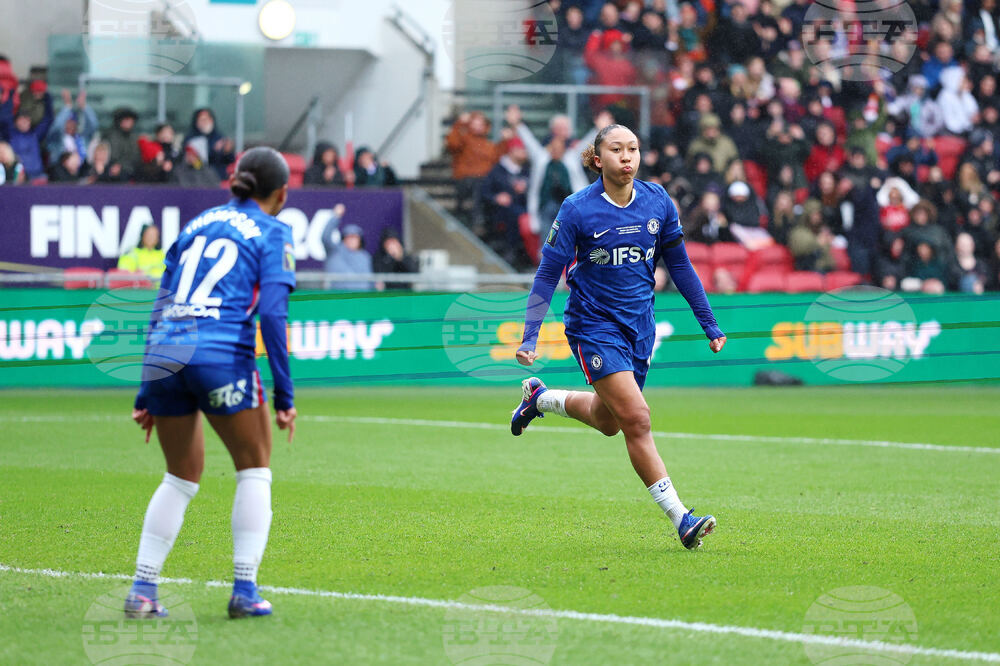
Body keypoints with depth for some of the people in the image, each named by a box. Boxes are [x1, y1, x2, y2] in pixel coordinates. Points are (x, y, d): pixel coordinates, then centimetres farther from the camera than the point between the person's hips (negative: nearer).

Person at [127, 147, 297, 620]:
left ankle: (141, 590, 11)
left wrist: (147, 394, 23)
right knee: (254, 470, 12)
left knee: (181, 477, 19)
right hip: (222, 354, -5)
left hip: (163, 353, 5)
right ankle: (244, 590, 4)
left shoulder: (196, 226, 23)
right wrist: (284, 395, -5)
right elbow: (272, 313, -7)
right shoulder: (273, 233, 6)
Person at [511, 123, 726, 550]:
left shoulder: (657, 202, -2)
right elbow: (547, 275, -8)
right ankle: (680, 519, -13)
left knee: (608, 421, 18)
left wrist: (709, 324, 9)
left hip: (639, 323, 5)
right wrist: (530, 336, -16)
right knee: (636, 419, -16)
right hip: (594, 324, -5)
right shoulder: (578, 210, -14)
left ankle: (540, 397, 46)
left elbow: (678, 264, 9)